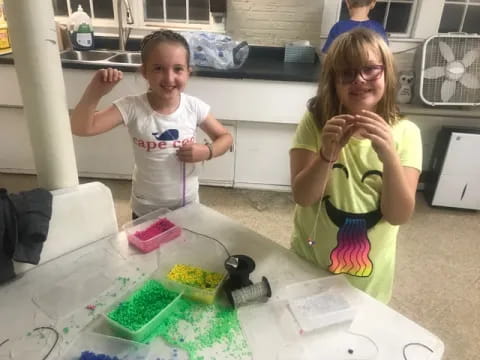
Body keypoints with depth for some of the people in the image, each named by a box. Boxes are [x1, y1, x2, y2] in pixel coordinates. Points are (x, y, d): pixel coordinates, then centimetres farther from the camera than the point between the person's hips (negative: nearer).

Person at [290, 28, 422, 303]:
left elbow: (399, 216, -18)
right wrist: (328, 153, -37)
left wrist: (389, 156, -34)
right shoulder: (314, 122, -13)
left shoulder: (405, 133, -12)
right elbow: (303, 197, -20)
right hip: (310, 263, 0)